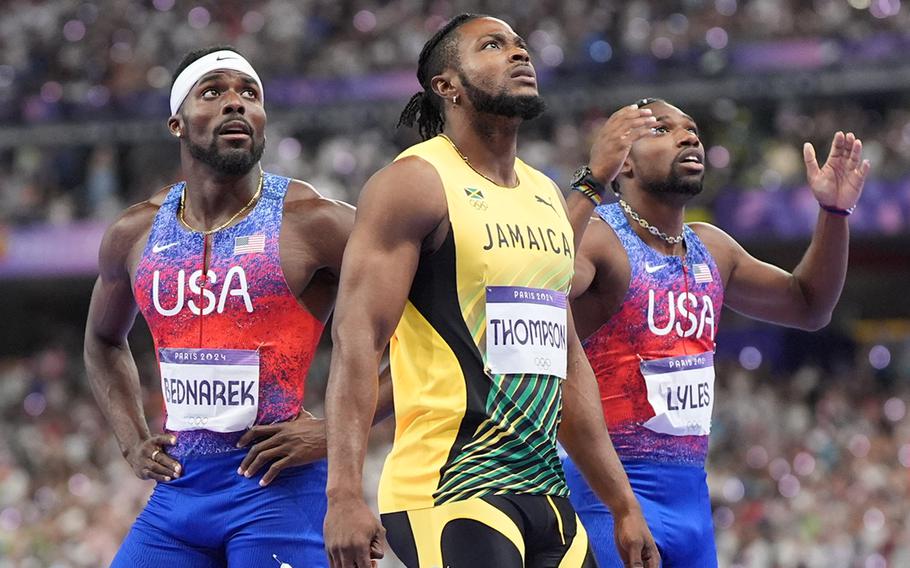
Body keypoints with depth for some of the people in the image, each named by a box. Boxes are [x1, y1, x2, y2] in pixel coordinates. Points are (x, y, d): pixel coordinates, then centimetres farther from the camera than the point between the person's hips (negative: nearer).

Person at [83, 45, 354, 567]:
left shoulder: (311, 223, -6)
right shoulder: (135, 235, 10)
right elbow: (104, 340, 30)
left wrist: (337, 432, -12)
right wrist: (133, 441, 16)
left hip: (277, 490, -5)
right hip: (178, 490, 5)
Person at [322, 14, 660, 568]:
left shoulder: (546, 195, 18)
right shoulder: (415, 183, -6)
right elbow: (357, 339, -15)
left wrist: (624, 505, 21)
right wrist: (345, 492, -25)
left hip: (545, 491, 8)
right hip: (448, 494, -8)